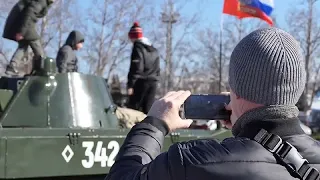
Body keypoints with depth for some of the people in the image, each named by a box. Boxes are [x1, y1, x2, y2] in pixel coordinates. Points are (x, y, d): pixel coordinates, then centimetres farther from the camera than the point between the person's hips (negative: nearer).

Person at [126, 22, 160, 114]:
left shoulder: (138, 47, -7)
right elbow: (157, 69, 19)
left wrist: (130, 85, -14)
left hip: (141, 82, -7)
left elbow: (136, 68, -15)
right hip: (153, 82, 7)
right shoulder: (154, 50, 18)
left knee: (133, 108, -4)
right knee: (148, 109, 7)